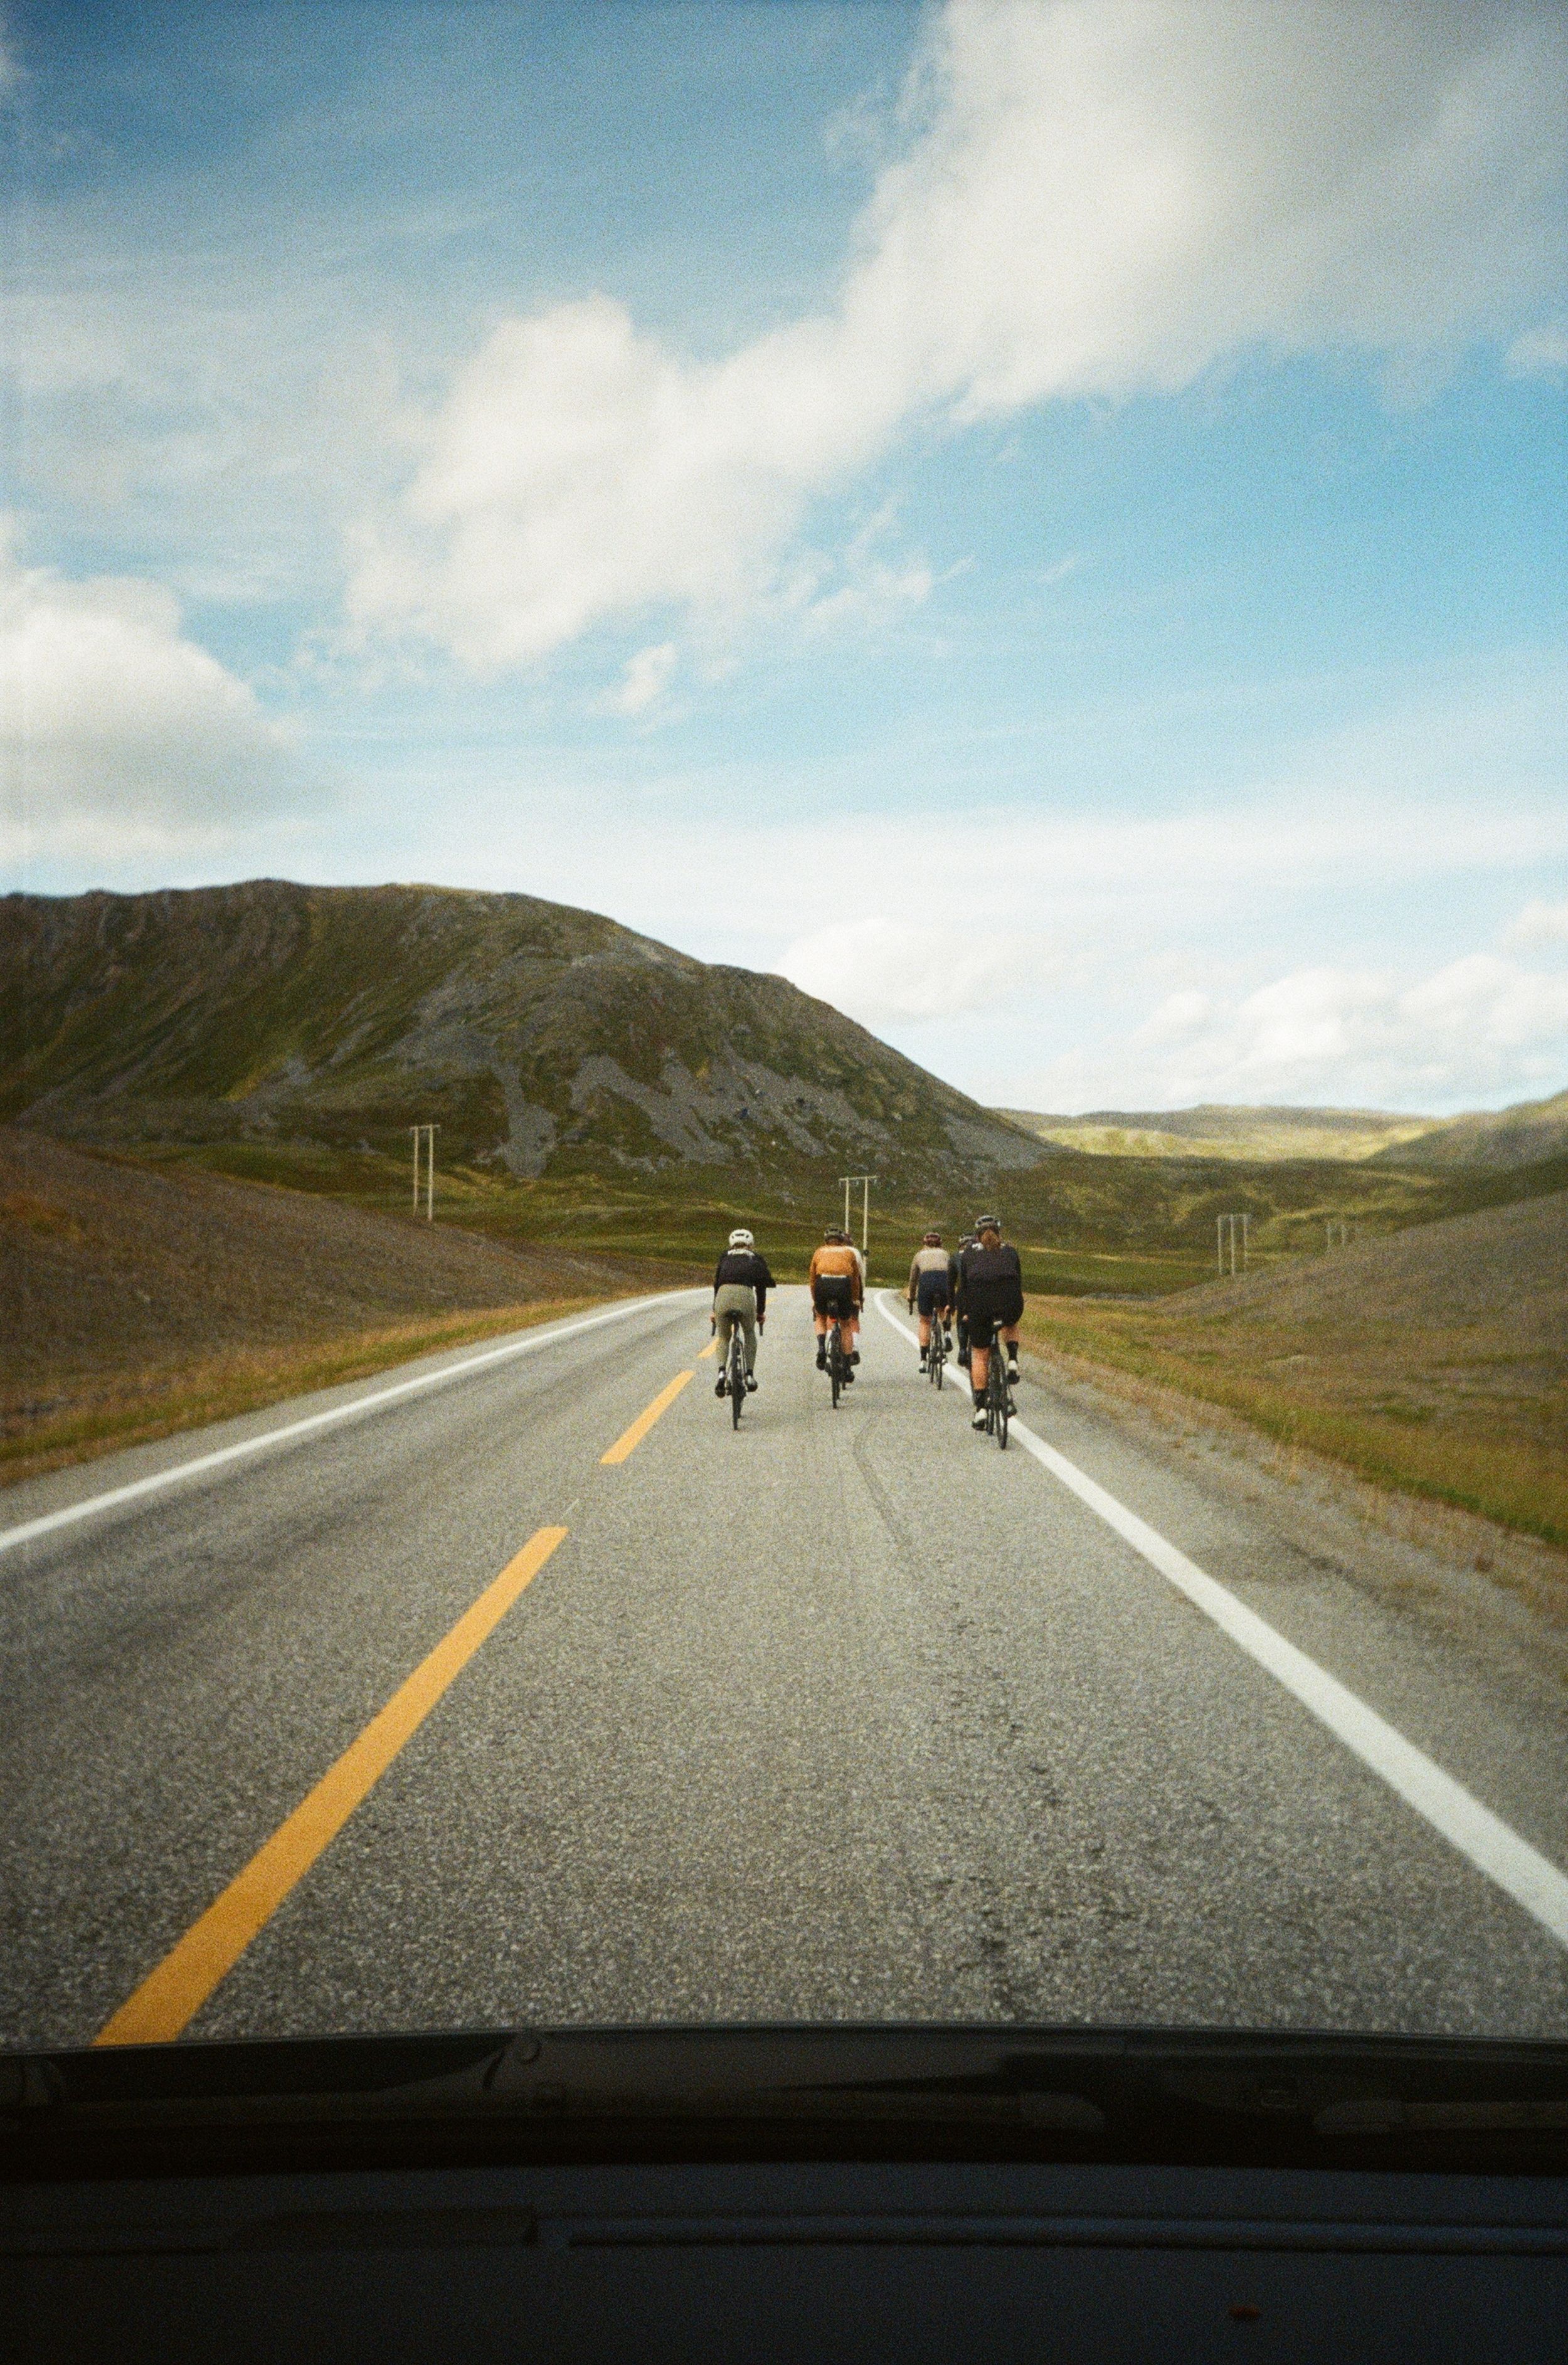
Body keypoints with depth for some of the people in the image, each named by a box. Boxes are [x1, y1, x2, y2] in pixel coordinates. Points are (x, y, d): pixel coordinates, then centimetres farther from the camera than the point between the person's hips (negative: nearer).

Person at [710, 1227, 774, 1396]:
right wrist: (761, 1312, 39)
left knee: (723, 1337, 21)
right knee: (750, 1334, 26)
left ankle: (721, 1371, -4)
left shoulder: (725, 1257, 29)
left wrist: (714, 1311, 37)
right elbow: (761, 1287, 28)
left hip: (724, 1294, 1)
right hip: (746, 1295, -1)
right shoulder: (756, 1260, 26)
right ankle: (750, 1374, 17)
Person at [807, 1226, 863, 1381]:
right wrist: (856, 1300, 29)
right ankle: (847, 1367, 11)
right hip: (844, 1285, 0)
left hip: (823, 1284, 0)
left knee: (820, 1317, 27)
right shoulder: (849, 1252, 23)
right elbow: (856, 1278, 22)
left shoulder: (820, 1252, 24)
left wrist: (814, 1300, 33)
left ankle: (821, 1348, 2)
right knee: (846, 1324, 14)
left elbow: (812, 1277, 25)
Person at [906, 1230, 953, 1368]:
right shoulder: (945, 1254, 30)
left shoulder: (920, 1255, 28)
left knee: (925, 1322, 13)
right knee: (945, 1310, 30)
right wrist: (951, 1301, 35)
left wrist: (911, 1299, 40)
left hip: (926, 1282, -1)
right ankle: (948, 1330, 0)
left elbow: (913, 1280, 31)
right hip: (944, 1282, 1)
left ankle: (924, 1359, 7)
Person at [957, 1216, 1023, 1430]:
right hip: (1010, 1305, 1)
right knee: (1011, 1325, 38)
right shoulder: (1010, 1252, 25)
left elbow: (963, 1286, 21)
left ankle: (980, 1409, 7)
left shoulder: (968, 1254, 22)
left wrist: (966, 1313, 31)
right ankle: (1013, 1361, 13)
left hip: (980, 1304, -1)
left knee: (980, 1356, 11)